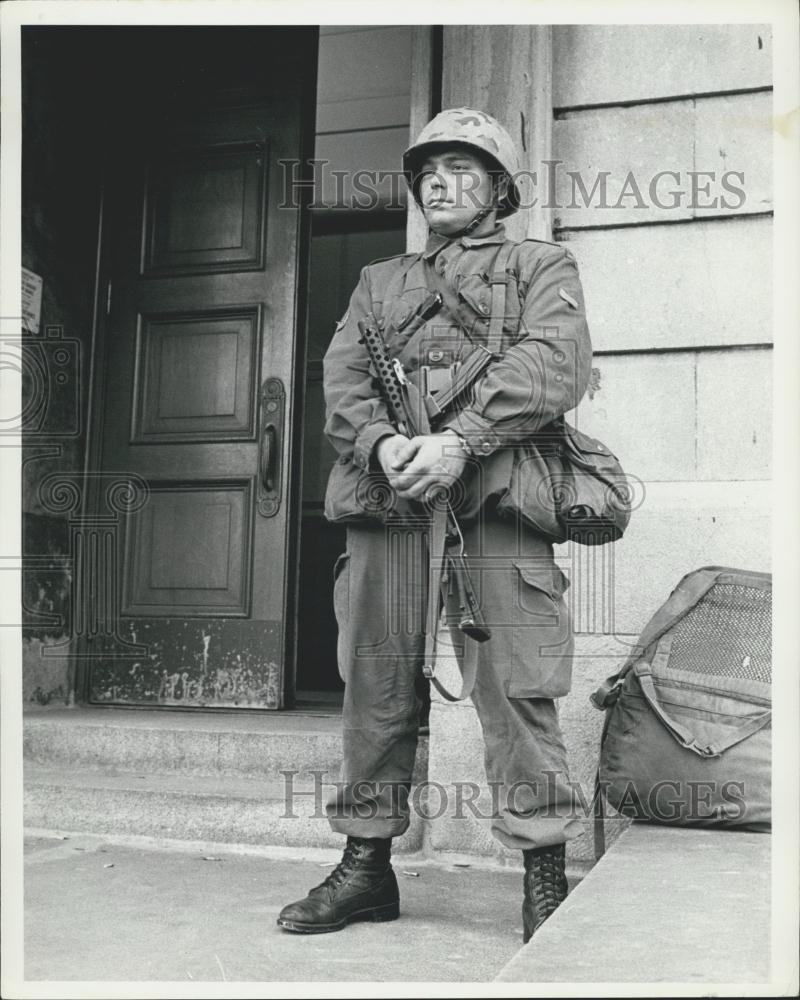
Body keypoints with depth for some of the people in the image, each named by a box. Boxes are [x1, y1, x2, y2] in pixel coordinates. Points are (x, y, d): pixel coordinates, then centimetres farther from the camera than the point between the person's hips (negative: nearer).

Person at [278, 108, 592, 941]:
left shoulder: (541, 265, 17)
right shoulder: (379, 281, 28)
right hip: (385, 496, 4)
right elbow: (342, 376, 12)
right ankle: (366, 866, 17)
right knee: (374, 683, 5)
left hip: (493, 493, -3)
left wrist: (460, 441, -17)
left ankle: (545, 878, 4)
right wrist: (382, 442, -11)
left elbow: (554, 362, -3)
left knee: (515, 686, -6)